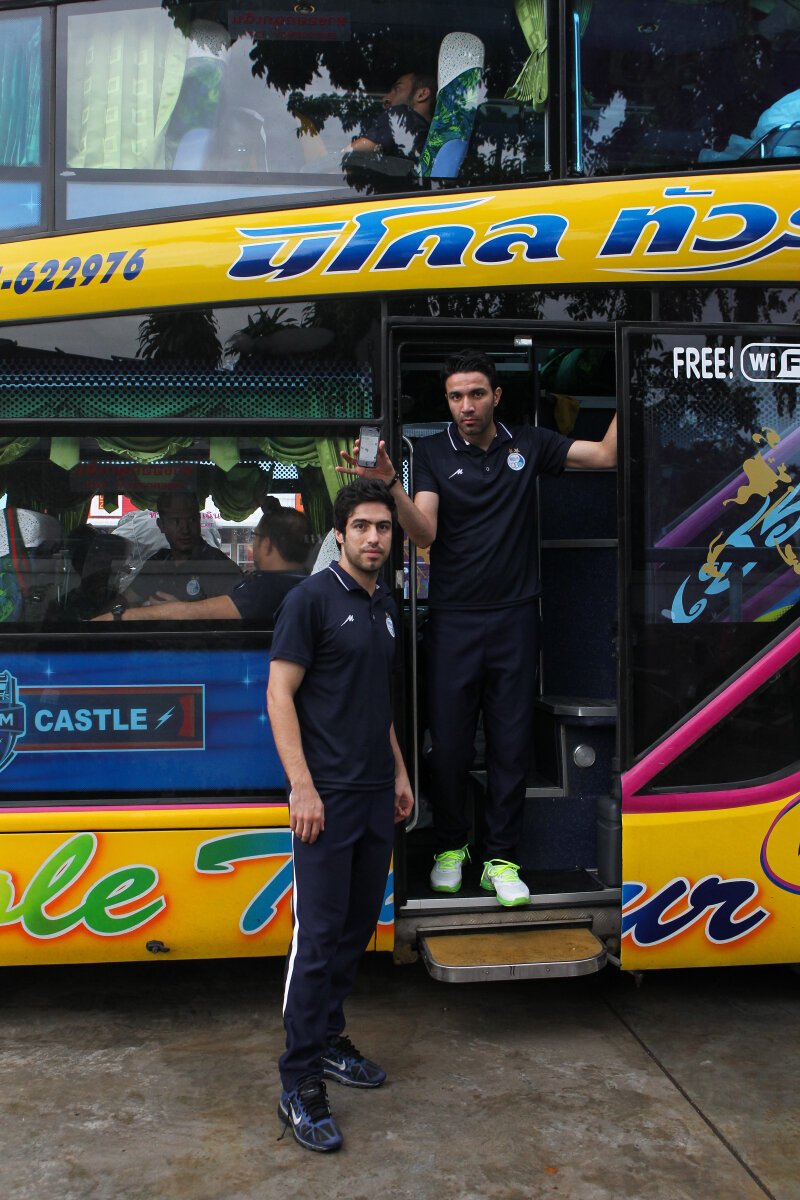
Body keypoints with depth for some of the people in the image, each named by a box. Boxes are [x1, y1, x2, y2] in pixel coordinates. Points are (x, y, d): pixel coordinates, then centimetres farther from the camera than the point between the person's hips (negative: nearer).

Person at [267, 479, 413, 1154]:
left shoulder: (387, 608, 15)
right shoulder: (312, 599, -9)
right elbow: (280, 694, -12)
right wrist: (302, 787, -18)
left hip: (377, 795, 8)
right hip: (327, 796, -8)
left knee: (357, 928, 14)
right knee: (319, 935, -6)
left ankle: (328, 1042, 29)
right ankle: (300, 1085, 2)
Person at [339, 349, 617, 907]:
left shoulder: (529, 445, 6)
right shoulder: (432, 453, 0)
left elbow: (607, 453, 2)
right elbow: (424, 533, -13)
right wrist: (391, 483, -29)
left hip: (516, 616, 1)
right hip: (454, 620, -1)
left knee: (512, 741, 5)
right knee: (449, 740, 4)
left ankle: (502, 858, 17)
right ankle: (451, 845, 26)